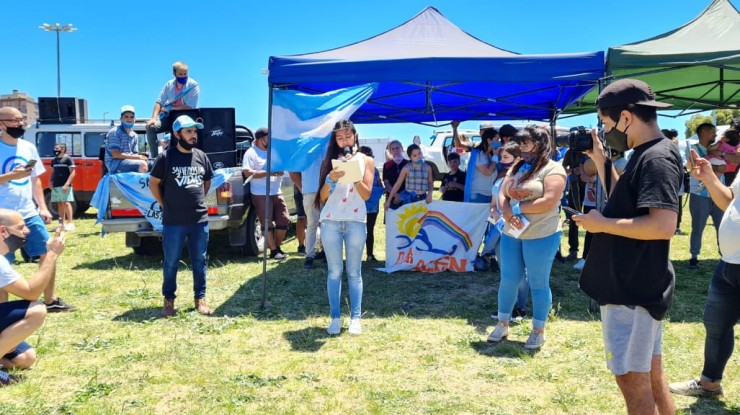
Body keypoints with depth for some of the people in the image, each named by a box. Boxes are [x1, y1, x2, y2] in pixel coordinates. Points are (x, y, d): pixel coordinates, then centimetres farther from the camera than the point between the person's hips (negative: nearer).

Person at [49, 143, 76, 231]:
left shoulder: (68, 159, -6)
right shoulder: (54, 160, 16)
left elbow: (72, 173, -10)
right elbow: (53, 172, 23)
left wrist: (66, 184, -18)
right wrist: (50, 181, 4)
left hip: (65, 186, -7)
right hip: (55, 186, 7)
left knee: (66, 203, -10)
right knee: (59, 204, 10)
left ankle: (70, 223, -8)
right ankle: (63, 223, 16)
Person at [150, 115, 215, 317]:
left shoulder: (202, 156, 7)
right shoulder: (166, 157, -6)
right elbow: (153, 183, 1)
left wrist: (198, 200, 12)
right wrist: (165, 205, 1)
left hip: (200, 220, 4)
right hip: (173, 221, -4)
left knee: (199, 261, 10)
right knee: (171, 262, 6)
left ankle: (200, 298, 22)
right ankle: (169, 300, 19)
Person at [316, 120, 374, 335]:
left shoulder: (366, 160, 8)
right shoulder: (329, 161, 10)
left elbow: (367, 194, 0)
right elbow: (322, 197, 5)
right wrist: (330, 179, -13)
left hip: (356, 222, -1)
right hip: (330, 221, 1)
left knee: (354, 272, 1)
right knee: (334, 271, 3)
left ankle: (355, 318, 5)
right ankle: (335, 318, 7)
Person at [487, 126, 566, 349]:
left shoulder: (552, 168, -8)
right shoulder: (516, 168, 14)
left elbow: (549, 201, -20)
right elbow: (502, 195, 10)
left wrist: (517, 208, -12)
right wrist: (507, 213, -12)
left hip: (541, 235, -6)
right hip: (511, 233, 6)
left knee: (538, 284, 4)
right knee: (508, 280, 12)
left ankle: (538, 331, 19)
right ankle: (503, 324, 28)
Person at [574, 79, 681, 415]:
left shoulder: (658, 158, -19)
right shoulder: (645, 155, 11)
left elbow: (663, 225, -29)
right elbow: (623, 204, 18)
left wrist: (602, 224, -19)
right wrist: (601, 162, 11)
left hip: (634, 290, -10)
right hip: (632, 285, 10)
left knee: (631, 378, 0)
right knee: (650, 377, 19)